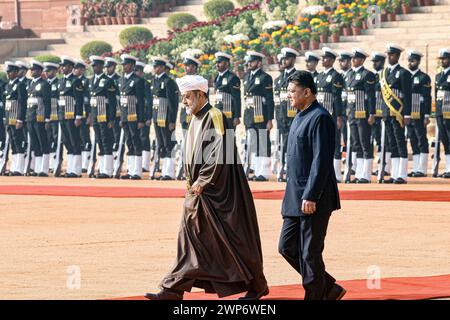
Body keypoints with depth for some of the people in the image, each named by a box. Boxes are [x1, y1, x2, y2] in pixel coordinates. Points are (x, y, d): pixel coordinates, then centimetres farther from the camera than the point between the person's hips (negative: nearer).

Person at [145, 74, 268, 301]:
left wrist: (201, 182, -16)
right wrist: (192, 182, 10)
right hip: (198, 188, 9)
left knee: (232, 238, -1)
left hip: (216, 191, -9)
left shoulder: (214, 117, -14)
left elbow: (218, 155, -20)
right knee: (190, 238, 5)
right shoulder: (196, 119, 14)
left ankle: (256, 286, 12)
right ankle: (174, 290, 4)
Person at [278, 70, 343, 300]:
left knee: (310, 253, -4)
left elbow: (321, 161, -20)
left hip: (314, 200, -10)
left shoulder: (320, 118, -14)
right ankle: (329, 288, 19)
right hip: (296, 198, 10)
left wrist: (311, 196, -23)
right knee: (287, 247, 10)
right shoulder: (301, 117, 16)